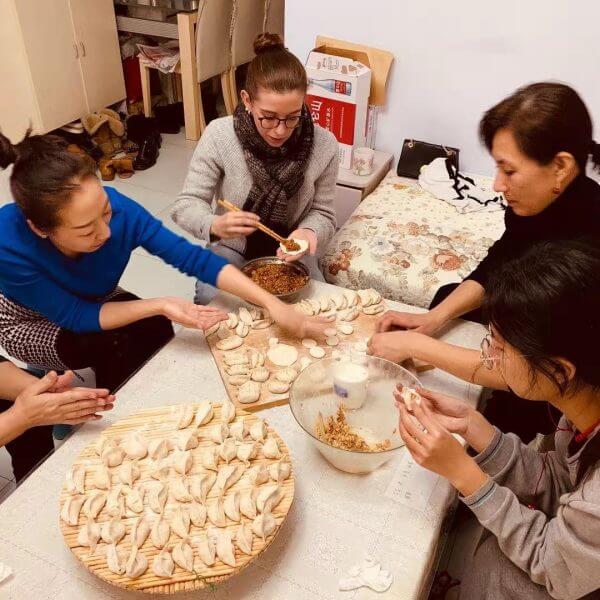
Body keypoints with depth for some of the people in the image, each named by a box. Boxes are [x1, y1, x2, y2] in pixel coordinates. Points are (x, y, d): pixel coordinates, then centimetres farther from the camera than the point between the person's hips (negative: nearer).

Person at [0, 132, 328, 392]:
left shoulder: (119, 210, -33)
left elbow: (193, 257, -29)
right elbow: (77, 316, -31)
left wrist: (272, 303, -35)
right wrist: (160, 305, -41)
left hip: (98, 301, 3)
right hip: (30, 322, -3)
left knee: (157, 332, -23)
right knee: (113, 346, -30)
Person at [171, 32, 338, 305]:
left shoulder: (324, 145, -17)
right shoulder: (219, 135, -20)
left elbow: (322, 213, -6)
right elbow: (186, 205, -15)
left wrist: (308, 232, -31)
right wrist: (215, 225, -37)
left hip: (289, 251, 1)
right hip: (232, 248, -1)